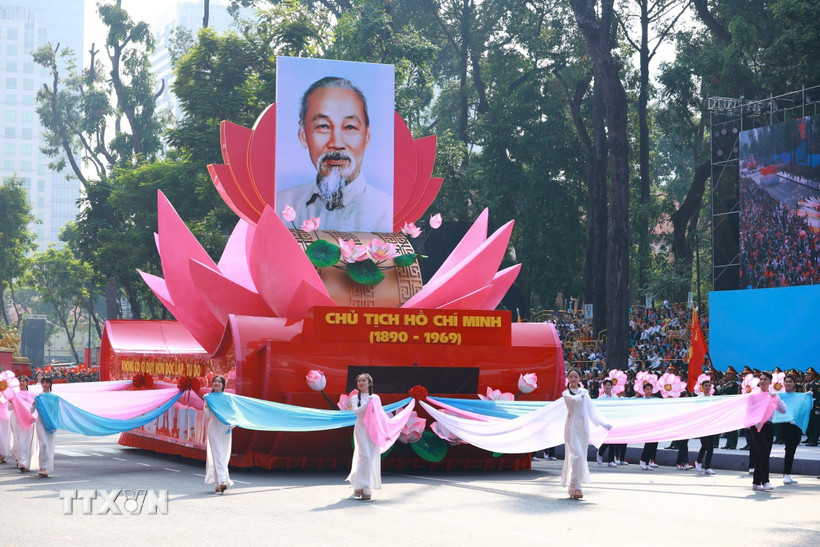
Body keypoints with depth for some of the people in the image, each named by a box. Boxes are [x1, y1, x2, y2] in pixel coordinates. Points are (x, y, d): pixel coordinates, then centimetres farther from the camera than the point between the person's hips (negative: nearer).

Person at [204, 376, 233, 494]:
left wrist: (231, 426, -6)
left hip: (225, 429, 1)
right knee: (217, 454, -11)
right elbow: (208, 416, 1)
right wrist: (206, 406, -16)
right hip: (214, 428, -1)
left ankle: (219, 483, 18)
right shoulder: (209, 397, 4)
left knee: (224, 456, 6)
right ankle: (221, 481, -18)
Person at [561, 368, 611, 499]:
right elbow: (574, 400, -21)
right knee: (576, 455, -16)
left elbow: (592, 409, 14)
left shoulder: (584, 392, 14)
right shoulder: (566, 393, 0)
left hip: (583, 427, 5)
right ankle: (575, 487, -14)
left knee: (581, 456, 4)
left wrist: (602, 423, 8)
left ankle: (573, 488, 12)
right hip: (572, 426, -5)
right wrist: (582, 394, -1)